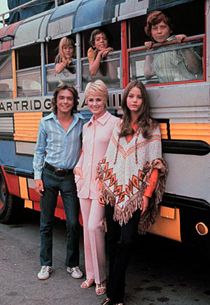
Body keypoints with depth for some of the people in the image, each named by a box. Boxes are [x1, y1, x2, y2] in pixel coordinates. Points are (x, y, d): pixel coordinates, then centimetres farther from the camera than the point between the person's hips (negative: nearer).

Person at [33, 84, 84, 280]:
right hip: (49, 175, 1)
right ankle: (46, 264, 22)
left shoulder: (81, 123, 0)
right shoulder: (46, 122, 0)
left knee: (73, 223, 2)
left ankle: (72, 264, 20)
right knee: (46, 222, 8)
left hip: (71, 177, 0)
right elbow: (39, 151, 5)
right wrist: (37, 177, -1)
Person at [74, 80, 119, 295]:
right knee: (87, 228, 11)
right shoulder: (86, 126, 15)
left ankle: (100, 278, 2)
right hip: (85, 183, 7)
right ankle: (90, 274, 24)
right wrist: (78, 167, 6)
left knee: (94, 226, -14)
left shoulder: (114, 123, -7)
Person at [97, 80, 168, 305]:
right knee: (113, 240, 6)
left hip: (135, 195, -4)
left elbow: (155, 165, -4)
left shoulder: (151, 128, 1)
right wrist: (103, 187, 7)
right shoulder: (119, 127, 13)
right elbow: (108, 160, 14)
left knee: (126, 241, -7)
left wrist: (147, 194, -10)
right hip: (114, 193, 4)